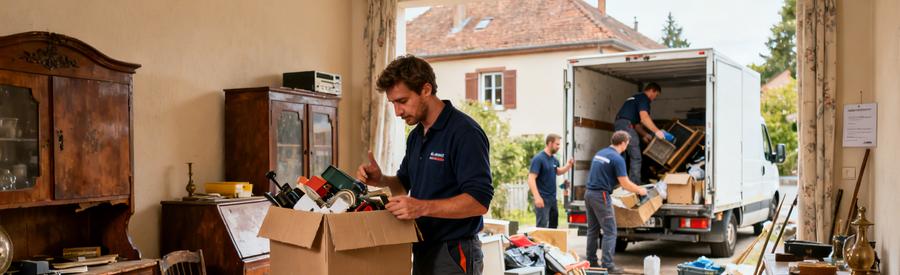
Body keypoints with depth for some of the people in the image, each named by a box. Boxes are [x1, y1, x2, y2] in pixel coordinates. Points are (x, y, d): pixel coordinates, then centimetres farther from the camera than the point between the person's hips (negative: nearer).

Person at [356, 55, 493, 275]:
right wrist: (380, 180, 0)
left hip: (454, 255, -8)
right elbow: (404, 183, 21)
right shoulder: (416, 135, 10)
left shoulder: (465, 133, -17)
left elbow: (479, 201, -23)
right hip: (422, 251, 8)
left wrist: (423, 207, -32)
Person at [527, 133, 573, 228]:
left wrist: (568, 166, 8)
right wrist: (537, 197, -29)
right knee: (542, 226, -8)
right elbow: (531, 179, -20)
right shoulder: (538, 158, -14)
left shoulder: (554, 159, 9)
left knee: (553, 224, 16)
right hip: (543, 199, -8)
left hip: (553, 198, 8)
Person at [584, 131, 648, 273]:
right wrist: (640, 190, 6)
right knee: (610, 231, -3)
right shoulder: (617, 158, -12)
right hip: (601, 195, -8)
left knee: (593, 229, 14)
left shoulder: (599, 153, 14)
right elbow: (625, 184, -11)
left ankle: (591, 261, 19)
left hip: (589, 193, 9)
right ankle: (607, 265, -4)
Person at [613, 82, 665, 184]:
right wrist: (657, 131, -17)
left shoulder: (635, 98, 29)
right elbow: (644, 117, -18)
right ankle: (635, 184, -9)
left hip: (619, 124, 10)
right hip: (626, 125, -10)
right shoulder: (644, 98, -1)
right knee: (636, 157, -7)